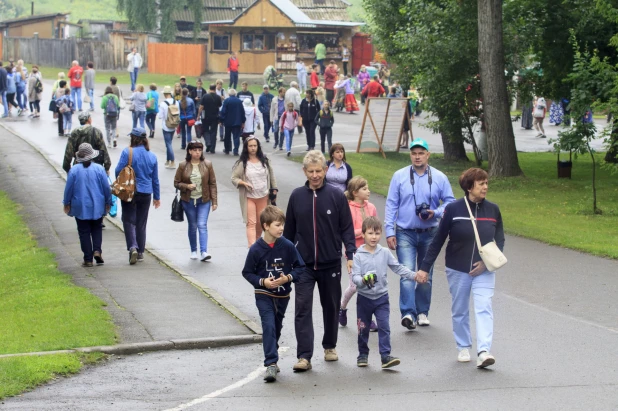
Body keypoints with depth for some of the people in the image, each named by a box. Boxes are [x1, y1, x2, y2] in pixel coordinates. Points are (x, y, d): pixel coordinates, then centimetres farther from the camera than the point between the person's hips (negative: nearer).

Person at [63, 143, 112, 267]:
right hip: (97, 207, 1)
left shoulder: (74, 170, -8)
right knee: (97, 229, 16)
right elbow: (107, 188, -1)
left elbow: (68, 188, -2)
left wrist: (67, 203, 11)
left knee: (84, 232, 5)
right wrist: (108, 202, 12)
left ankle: (88, 259, 3)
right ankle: (97, 250, -6)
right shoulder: (99, 169, -6)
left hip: (80, 207, -1)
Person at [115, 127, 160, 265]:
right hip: (146, 193, 4)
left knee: (129, 220, 2)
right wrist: (157, 197, 19)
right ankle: (140, 252, 18)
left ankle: (133, 247, -18)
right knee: (141, 222, 13)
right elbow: (155, 179, 9)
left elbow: (118, 170, -10)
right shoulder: (152, 156, 3)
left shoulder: (127, 152, -12)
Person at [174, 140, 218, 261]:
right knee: (192, 226, 10)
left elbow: (212, 183, 1)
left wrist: (214, 201, -3)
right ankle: (193, 251, 24)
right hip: (188, 201, 1)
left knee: (202, 225, -11)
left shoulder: (207, 165, -1)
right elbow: (176, 183, 2)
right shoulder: (183, 166, -2)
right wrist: (187, 186, -18)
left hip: (204, 201, -1)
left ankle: (204, 252, -17)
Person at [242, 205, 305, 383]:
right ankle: (271, 364, -17)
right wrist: (262, 281, -19)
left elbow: (300, 267, 0)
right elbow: (247, 272, -4)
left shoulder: (287, 246, -8)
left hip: (282, 295, 3)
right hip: (264, 296, -3)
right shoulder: (256, 249, -12)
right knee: (269, 326, -15)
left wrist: (288, 278, -17)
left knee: (277, 328, 16)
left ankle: (271, 358, 35)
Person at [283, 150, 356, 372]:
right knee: (303, 308, -9)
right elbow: (289, 230, 9)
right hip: (303, 264, 0)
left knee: (331, 307, 13)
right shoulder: (296, 196, 2)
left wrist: (350, 254, -11)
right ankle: (304, 356, -11)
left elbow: (347, 228, -1)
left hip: (331, 263, 0)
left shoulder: (336, 196, -3)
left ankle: (330, 346, 32)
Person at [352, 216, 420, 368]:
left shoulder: (385, 253, 0)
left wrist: (414, 276, -6)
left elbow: (398, 268, 4)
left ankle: (385, 356, -8)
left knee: (384, 327, -7)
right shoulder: (358, 255, -8)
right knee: (363, 329, 11)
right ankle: (363, 354, 26)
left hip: (381, 297, 1)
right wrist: (363, 280, -35)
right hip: (364, 297, -1)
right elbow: (354, 276, -14)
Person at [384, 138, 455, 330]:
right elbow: (391, 205, 0)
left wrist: (436, 213, -14)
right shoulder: (399, 176, -1)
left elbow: (450, 202, 5)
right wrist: (389, 232, -6)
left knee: (426, 275, 11)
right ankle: (408, 313, -22)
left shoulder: (439, 178, 1)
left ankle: (422, 312, 23)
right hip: (405, 233, -2)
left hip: (429, 233, 2)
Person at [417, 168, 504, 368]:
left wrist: (487, 262, -8)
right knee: (459, 311, 10)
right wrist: (425, 267, -2)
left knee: (484, 308, -12)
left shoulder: (493, 210, -1)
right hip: (457, 269, -1)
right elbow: (438, 240, -2)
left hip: (483, 270, 1)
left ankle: (484, 351, -20)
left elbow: (500, 241, 8)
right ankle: (463, 348, 26)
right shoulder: (454, 209, -8)